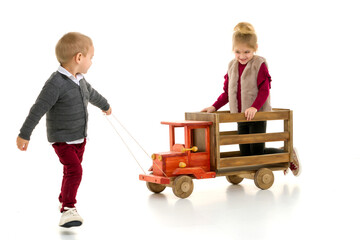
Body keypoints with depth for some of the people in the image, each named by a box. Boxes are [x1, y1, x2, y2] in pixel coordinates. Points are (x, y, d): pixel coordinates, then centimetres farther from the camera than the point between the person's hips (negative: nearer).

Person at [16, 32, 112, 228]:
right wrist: (24, 135, -21)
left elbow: (91, 94, 26)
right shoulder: (56, 83, -25)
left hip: (80, 138, 8)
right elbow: (38, 109, -23)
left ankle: (64, 201, 34)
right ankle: (68, 209, -13)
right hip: (62, 140, -8)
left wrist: (105, 105, 45)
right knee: (74, 170, -18)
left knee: (72, 171, 16)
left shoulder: (79, 80, 3)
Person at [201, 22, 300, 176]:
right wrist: (214, 107, 6)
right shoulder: (232, 66, 10)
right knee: (245, 154, 6)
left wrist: (254, 107, -27)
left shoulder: (260, 65, -8)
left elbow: (264, 90, -13)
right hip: (240, 117, 6)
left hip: (257, 116, -6)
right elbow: (227, 92, 16)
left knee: (257, 153, -5)